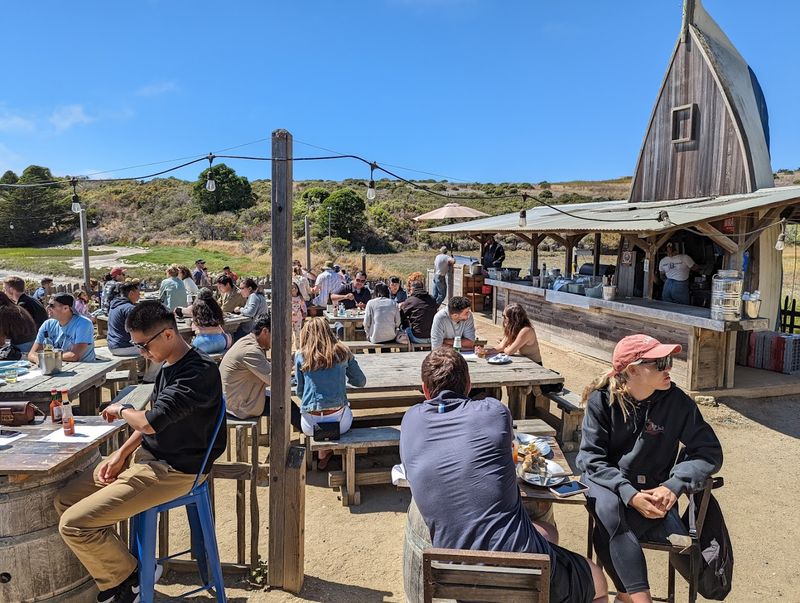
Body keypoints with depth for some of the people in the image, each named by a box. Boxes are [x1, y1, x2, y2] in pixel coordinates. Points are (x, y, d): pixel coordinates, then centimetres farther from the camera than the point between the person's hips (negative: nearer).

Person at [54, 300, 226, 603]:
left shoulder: (200, 371, -25)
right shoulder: (169, 365, 6)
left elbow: (151, 422, -31)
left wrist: (122, 410, -9)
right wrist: (121, 454, 4)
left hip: (174, 470, -10)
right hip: (146, 455, 10)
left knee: (74, 524, -12)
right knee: (65, 499, 11)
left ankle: (128, 578, 13)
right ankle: (115, 575, 21)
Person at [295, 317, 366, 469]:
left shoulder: (300, 356, 1)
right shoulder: (342, 352, 2)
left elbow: (300, 391, 9)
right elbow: (361, 382, 11)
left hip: (310, 425, 1)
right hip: (339, 422, -1)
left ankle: (324, 450, 29)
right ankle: (324, 455, 30)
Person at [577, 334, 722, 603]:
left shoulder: (676, 401, -8)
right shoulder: (602, 399, -10)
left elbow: (709, 452, -3)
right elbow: (591, 459, -11)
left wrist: (673, 486, -19)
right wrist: (629, 494, -25)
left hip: (654, 492, 0)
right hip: (608, 483, 0)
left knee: (608, 531, -29)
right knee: (608, 507, -34)